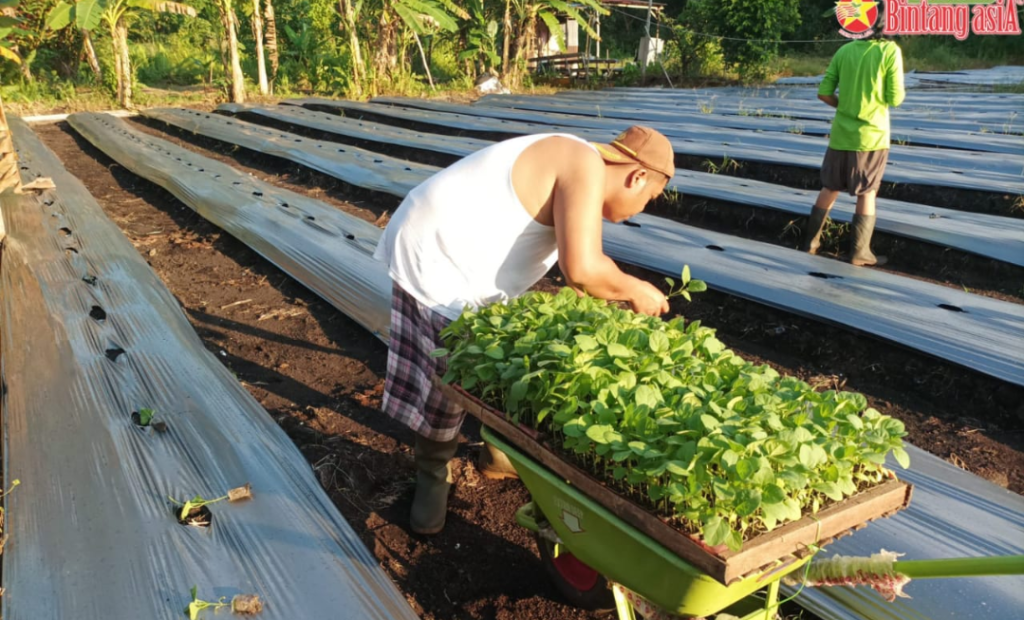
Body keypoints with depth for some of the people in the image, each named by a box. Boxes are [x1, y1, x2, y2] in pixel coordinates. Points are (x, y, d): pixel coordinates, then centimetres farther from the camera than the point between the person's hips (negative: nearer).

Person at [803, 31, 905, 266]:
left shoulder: (844, 51, 1)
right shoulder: (890, 50, -10)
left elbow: (823, 92, 0)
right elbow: (895, 98, -11)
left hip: (841, 133, 3)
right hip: (871, 134, -3)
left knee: (829, 188, 16)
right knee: (867, 193, 7)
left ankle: (811, 240, 20)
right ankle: (859, 251, 10)